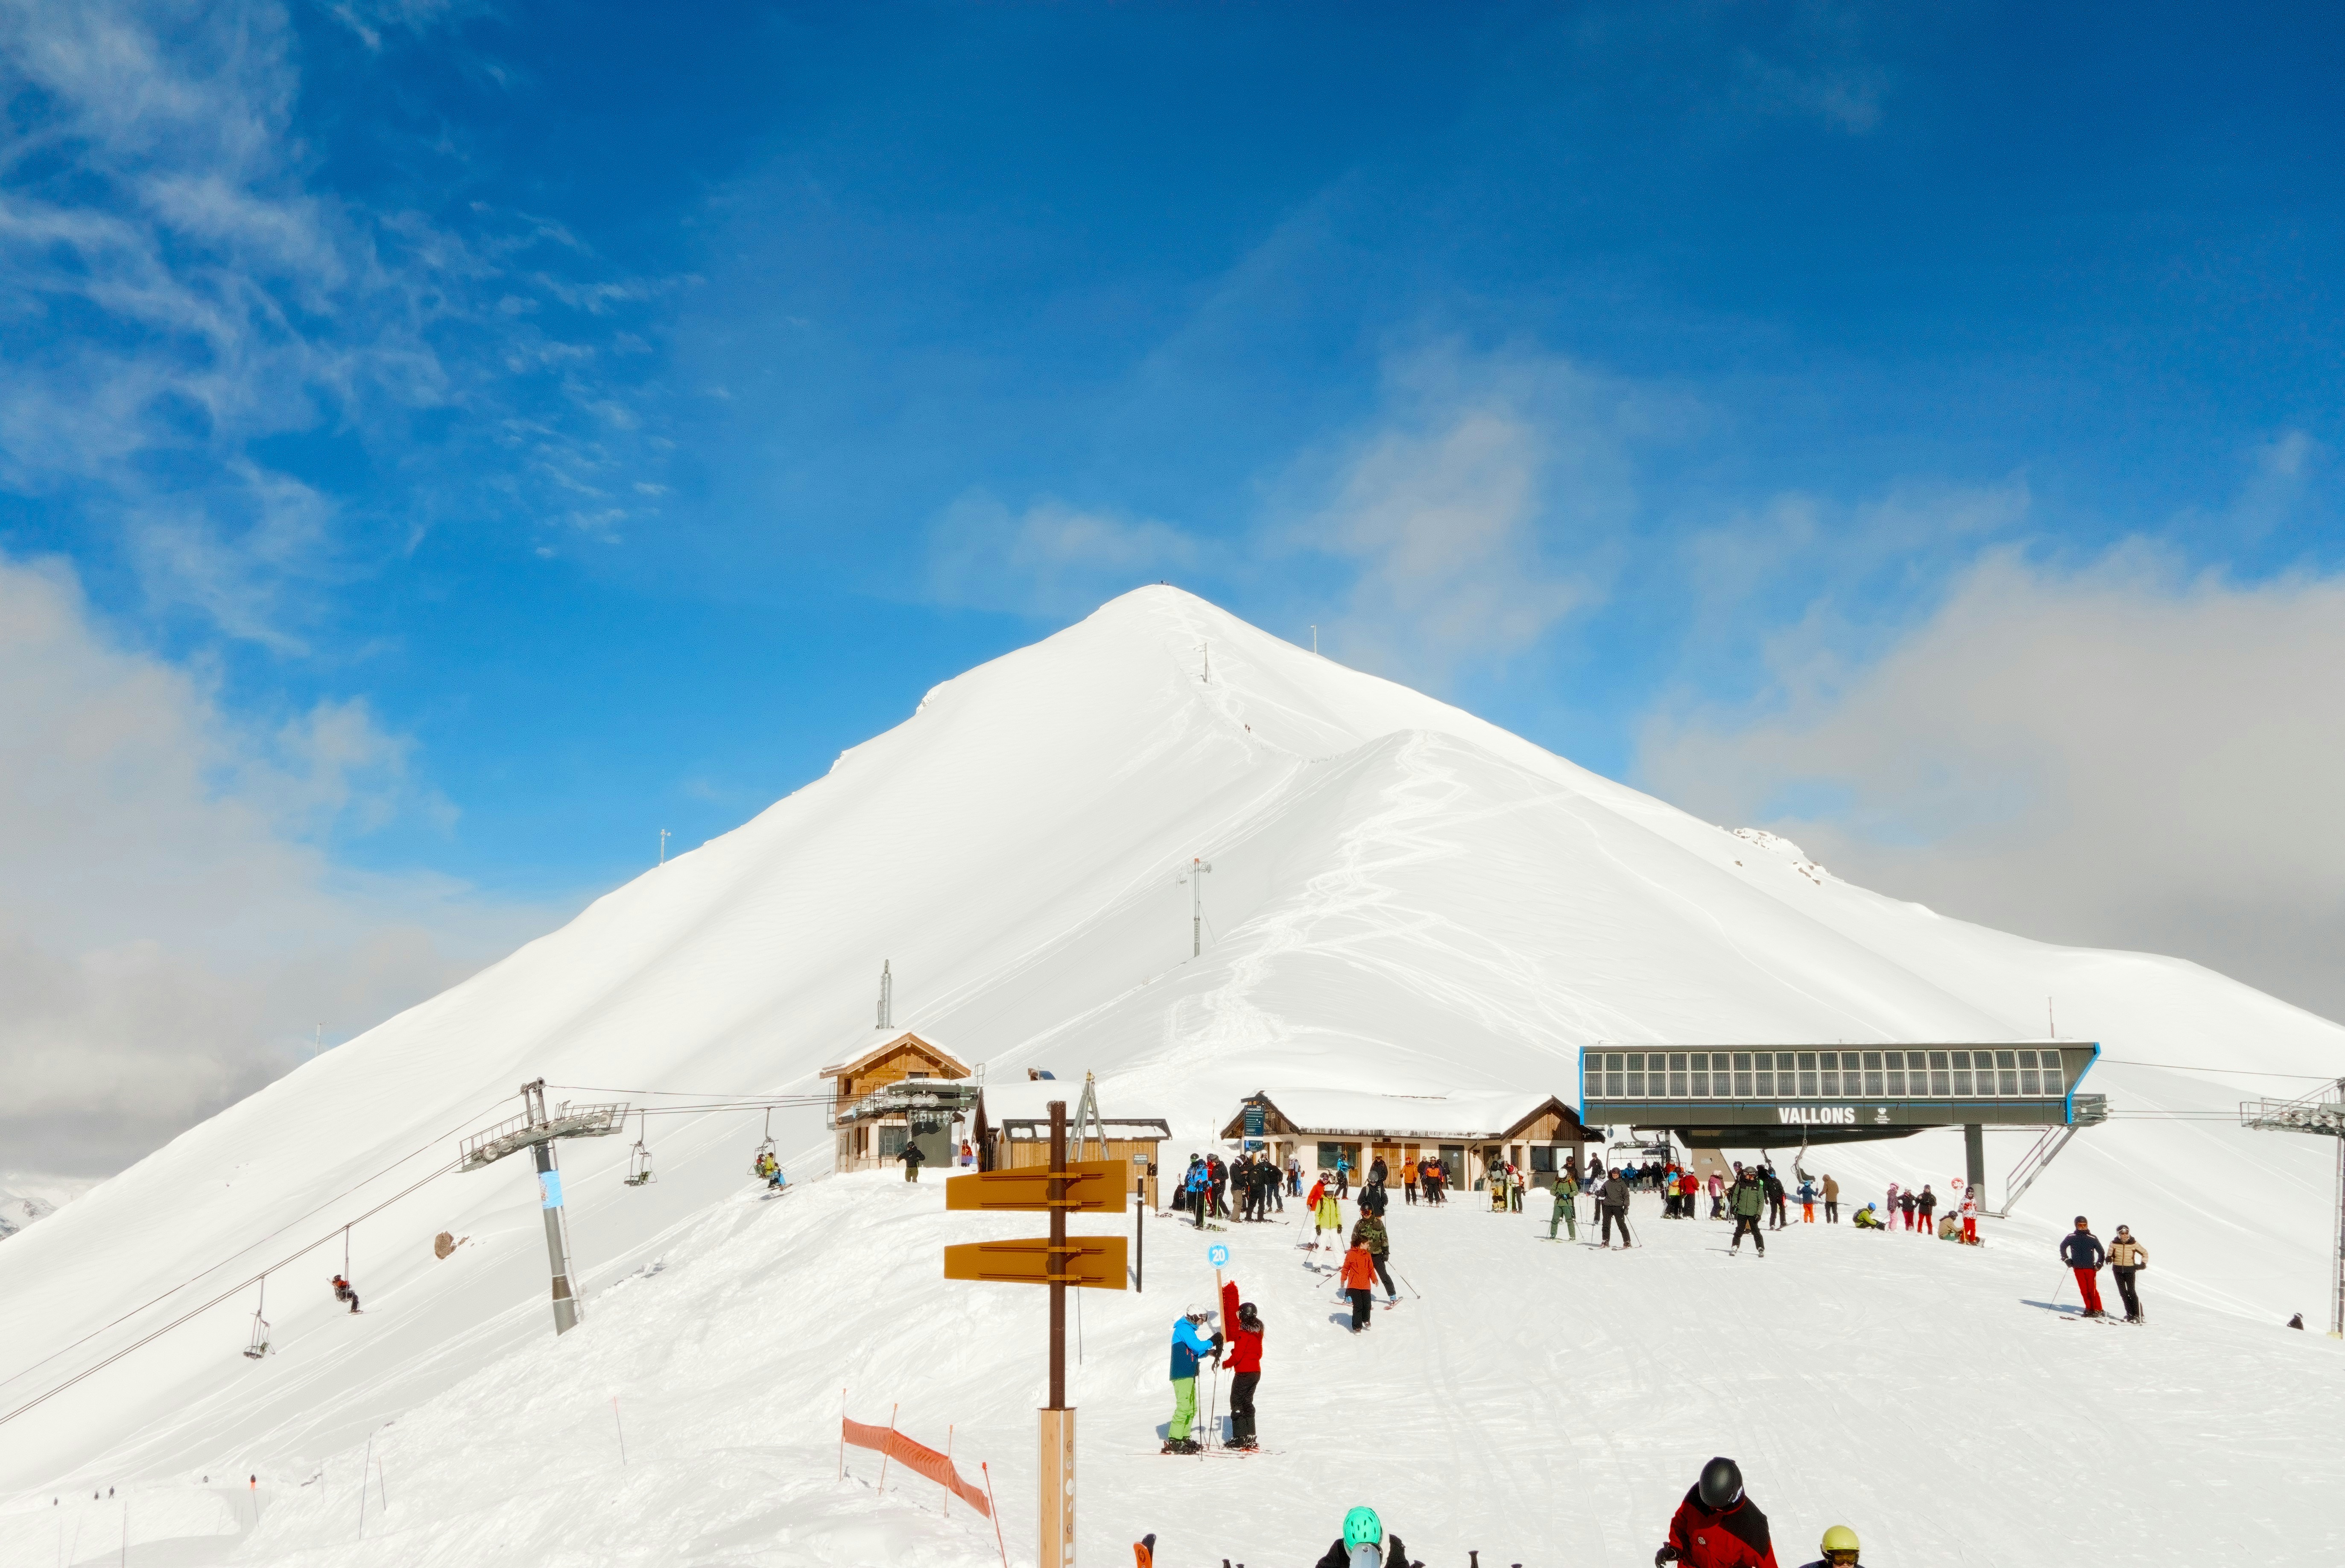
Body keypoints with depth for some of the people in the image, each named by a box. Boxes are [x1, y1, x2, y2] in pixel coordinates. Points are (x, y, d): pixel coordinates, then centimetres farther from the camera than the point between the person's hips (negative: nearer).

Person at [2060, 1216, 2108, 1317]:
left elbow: (2101, 1252, 9)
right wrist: (2066, 1259, 12)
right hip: (2078, 1268, 2)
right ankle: (2090, 1309, 9)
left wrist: (2099, 1264, -1)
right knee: (2084, 1290, 2)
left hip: (2090, 1268, -2)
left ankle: (2098, 1310, -1)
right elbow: (2063, 1247, 18)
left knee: (2093, 1290, -6)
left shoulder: (2093, 1239, -1)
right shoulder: (2071, 1238, 3)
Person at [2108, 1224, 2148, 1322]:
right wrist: (2109, 1259, -10)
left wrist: (2143, 1264, -7)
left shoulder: (2134, 1244, -6)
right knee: (2123, 1292, 3)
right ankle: (2130, 1313, 12)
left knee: (2131, 1292, -11)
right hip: (2118, 1269, 3)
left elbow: (2145, 1253, 6)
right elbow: (2110, 1255, 12)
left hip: (2130, 1269, -3)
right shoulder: (2114, 1243, -1)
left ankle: (2138, 1314, -6)